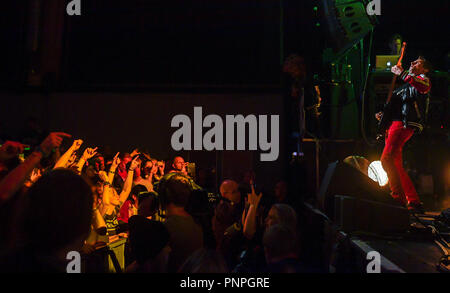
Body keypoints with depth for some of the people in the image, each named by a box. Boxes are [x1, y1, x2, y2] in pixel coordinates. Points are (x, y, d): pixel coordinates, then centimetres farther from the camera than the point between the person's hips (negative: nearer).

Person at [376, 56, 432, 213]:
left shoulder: (423, 78, 10)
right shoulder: (404, 87, 35)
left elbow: (424, 86, -17)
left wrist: (401, 73, -11)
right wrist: (383, 115, 15)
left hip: (404, 124, -9)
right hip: (394, 124, 9)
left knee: (387, 159, -24)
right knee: (396, 166, 6)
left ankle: (399, 198, -25)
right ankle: (414, 202, 10)